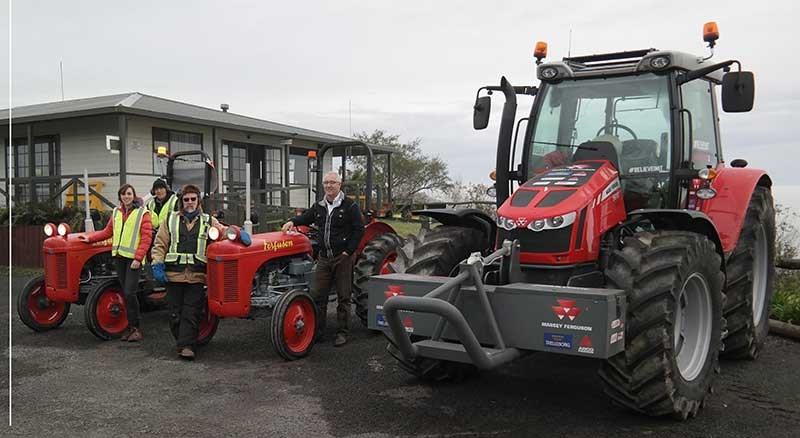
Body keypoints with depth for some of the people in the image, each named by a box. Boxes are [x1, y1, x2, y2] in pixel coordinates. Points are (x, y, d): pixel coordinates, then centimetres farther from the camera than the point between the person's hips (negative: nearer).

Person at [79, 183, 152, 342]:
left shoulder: (142, 213, -3)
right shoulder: (116, 212, 15)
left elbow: (146, 238, -9)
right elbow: (107, 232, 24)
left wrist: (138, 258, -16)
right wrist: (90, 238, 15)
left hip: (133, 258, -6)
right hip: (119, 257, 6)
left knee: (130, 293, -12)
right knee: (125, 293, 8)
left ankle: (136, 328, -2)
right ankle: (131, 327, 15)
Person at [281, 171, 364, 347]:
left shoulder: (349, 206, -7)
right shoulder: (319, 207, 10)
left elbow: (359, 229, -8)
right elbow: (306, 217, 25)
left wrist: (348, 251, -12)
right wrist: (293, 221, 4)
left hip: (343, 258, -5)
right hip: (324, 258, 5)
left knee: (343, 297, 3)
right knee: (317, 295, 5)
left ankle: (342, 333, 12)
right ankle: (317, 331, 16)